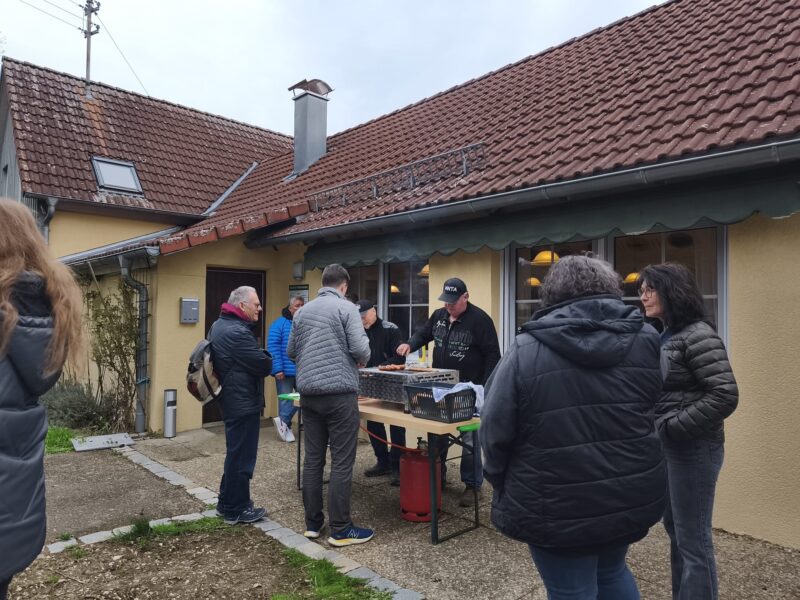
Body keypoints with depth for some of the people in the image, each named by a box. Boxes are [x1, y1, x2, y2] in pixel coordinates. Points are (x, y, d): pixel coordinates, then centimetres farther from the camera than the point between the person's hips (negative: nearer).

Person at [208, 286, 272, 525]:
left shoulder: (220, 325, 10)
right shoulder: (237, 332, -24)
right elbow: (265, 366, -22)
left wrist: (257, 356, 6)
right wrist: (265, 355, -1)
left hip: (231, 399, 11)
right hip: (243, 402, -11)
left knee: (235, 453, 21)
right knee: (241, 456, 2)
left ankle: (227, 502, 33)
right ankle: (236, 510, 14)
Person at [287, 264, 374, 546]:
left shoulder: (302, 311, 12)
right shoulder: (347, 308, -7)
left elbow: (290, 351, 17)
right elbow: (360, 348, -15)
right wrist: (361, 361, 6)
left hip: (308, 393, 6)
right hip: (340, 393, -6)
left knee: (313, 459, 12)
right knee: (342, 462, 1)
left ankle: (312, 523, 21)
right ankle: (340, 529, 7)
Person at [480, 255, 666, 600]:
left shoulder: (525, 350, -14)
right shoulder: (647, 340, -2)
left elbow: (495, 429, -12)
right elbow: (656, 414, 9)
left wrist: (502, 483, 4)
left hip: (558, 506, -4)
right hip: (634, 496, 5)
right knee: (612, 572, 29)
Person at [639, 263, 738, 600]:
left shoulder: (697, 335, -17)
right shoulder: (664, 336, 9)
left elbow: (726, 395, -23)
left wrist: (674, 427, -19)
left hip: (692, 449, -9)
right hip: (666, 446, 9)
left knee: (693, 540, 4)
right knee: (675, 530, 21)